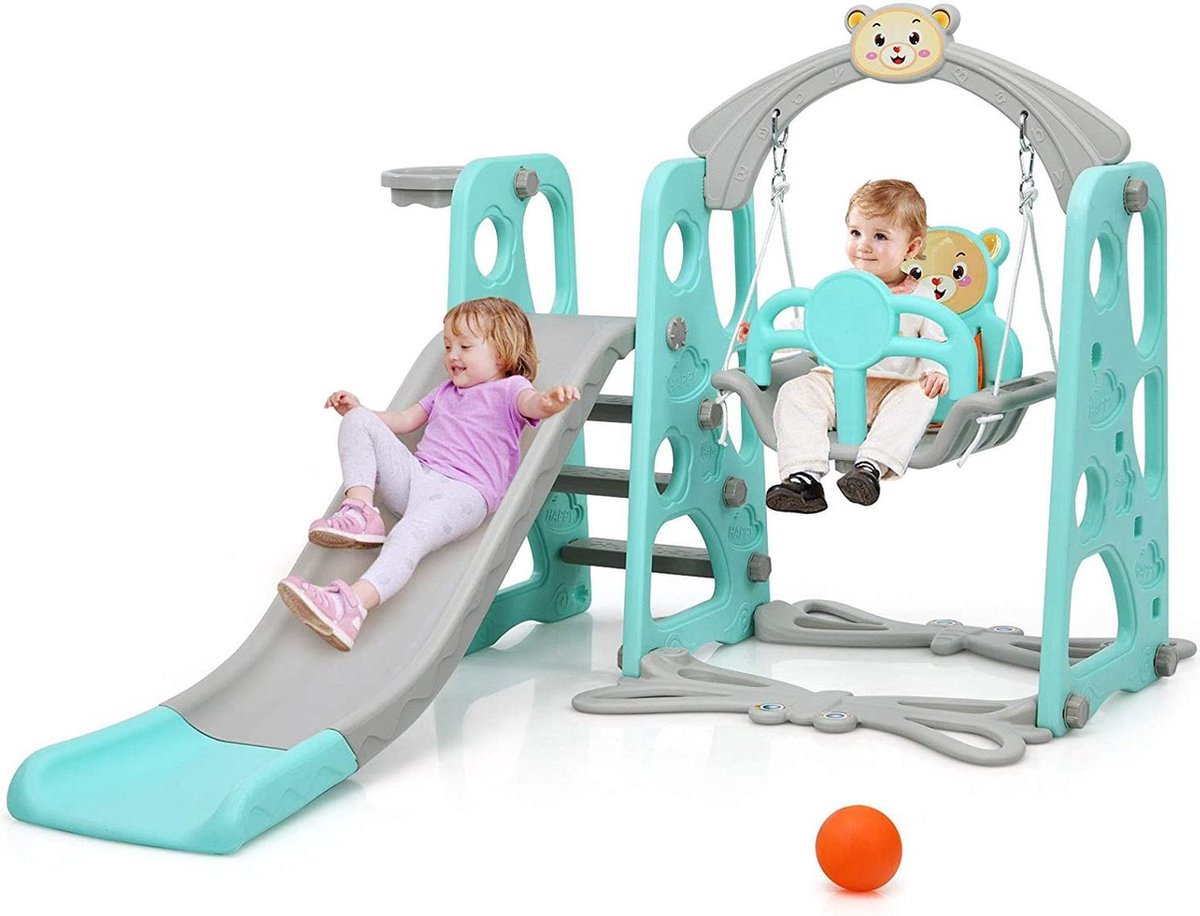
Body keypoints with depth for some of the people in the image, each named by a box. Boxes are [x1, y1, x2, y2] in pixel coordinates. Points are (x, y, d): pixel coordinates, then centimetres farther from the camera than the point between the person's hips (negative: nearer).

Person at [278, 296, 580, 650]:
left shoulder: (507, 389, 9)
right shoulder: (446, 391, 35)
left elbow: (531, 403, -15)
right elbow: (404, 420, 43)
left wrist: (550, 401, -40)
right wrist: (357, 408, 28)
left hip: (463, 491, -8)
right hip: (414, 474, 8)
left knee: (409, 534, -38)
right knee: (358, 421, -5)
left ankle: (352, 607, -60)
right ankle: (360, 512, -22)